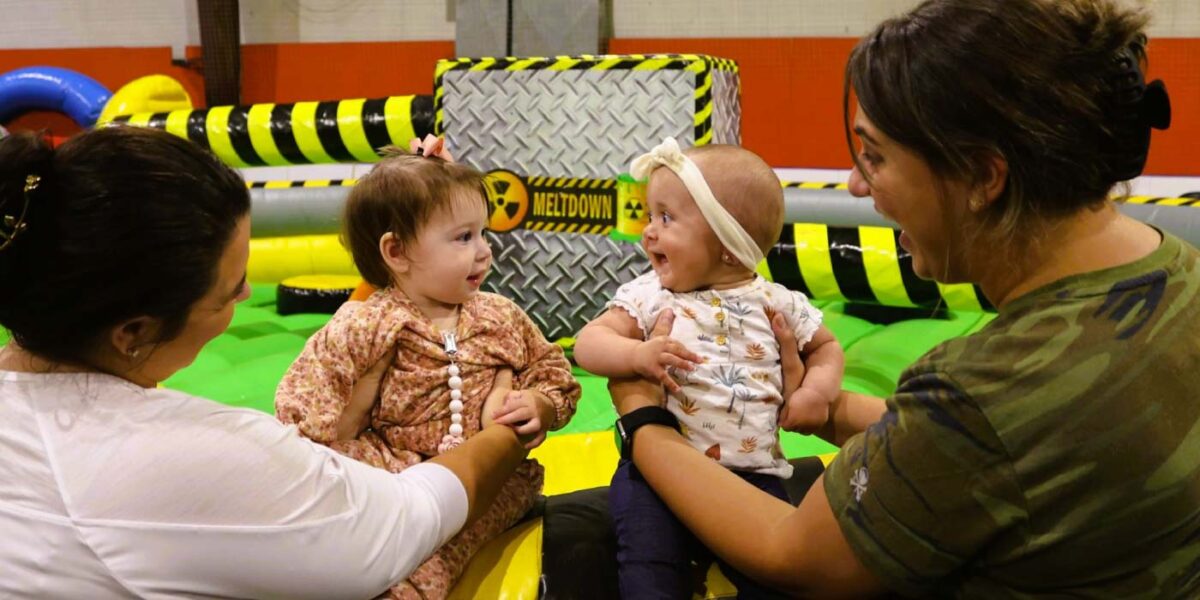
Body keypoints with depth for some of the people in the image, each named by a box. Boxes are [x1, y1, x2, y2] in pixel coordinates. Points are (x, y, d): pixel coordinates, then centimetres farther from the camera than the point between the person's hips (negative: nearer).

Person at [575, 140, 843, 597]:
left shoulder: (776, 303, 6)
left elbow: (826, 347, 22)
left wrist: (819, 388, 1)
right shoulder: (648, 294, 5)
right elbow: (588, 343, 0)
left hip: (753, 472, 1)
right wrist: (636, 355, -20)